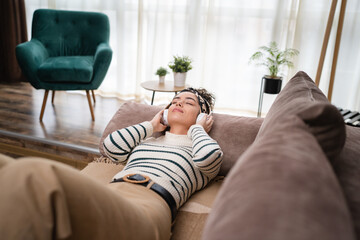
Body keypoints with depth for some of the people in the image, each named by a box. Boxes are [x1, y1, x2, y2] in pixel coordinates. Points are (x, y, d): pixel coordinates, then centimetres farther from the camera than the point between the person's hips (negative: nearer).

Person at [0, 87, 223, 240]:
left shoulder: (197, 148, 24)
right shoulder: (146, 140, 36)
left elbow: (209, 156, -1)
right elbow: (111, 146, 19)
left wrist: (197, 129, 20)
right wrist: (151, 125, 30)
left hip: (150, 204, -5)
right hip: (109, 193, 6)